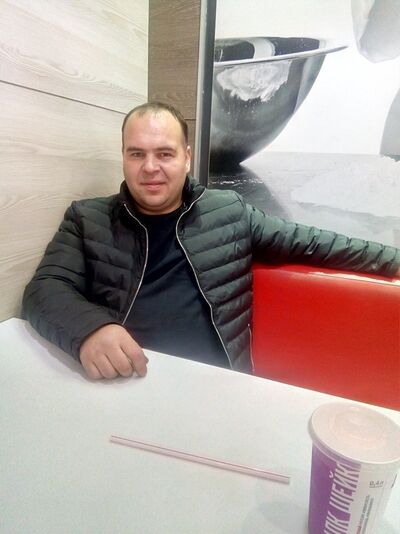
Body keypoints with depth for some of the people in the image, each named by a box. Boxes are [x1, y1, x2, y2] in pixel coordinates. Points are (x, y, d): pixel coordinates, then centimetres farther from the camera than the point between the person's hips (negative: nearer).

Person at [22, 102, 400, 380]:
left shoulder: (229, 211, 8)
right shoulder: (86, 219, 6)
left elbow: (306, 243, 14)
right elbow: (45, 289, -3)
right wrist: (90, 329, -26)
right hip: (119, 384, 0)